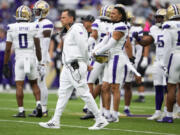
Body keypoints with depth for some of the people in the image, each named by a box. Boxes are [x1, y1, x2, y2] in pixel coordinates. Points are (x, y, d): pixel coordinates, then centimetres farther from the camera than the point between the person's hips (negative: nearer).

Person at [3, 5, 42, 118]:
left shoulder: (11, 28, -2)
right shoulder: (33, 27, -2)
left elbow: (8, 49, 1)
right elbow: (38, 47, -1)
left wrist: (5, 65, 8)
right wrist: (40, 61, 9)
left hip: (19, 59, -1)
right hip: (31, 58, 1)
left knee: (19, 85, 2)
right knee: (34, 83, 18)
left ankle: (21, 111, -2)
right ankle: (38, 104, 0)